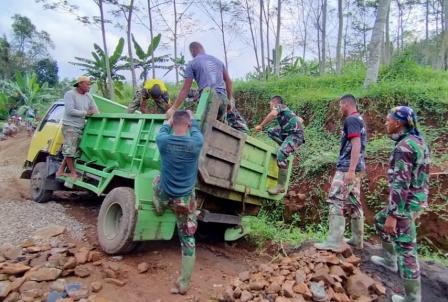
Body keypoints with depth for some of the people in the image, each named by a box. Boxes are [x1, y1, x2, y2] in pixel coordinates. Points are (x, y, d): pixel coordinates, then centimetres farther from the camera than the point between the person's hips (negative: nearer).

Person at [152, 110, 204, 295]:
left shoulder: (164, 141, -12)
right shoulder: (196, 143, -14)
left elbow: (162, 131, 14)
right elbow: (196, 131, 10)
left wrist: (168, 121, 34)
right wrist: (192, 118, 30)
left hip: (164, 195, 2)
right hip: (185, 200, -1)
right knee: (188, 240, 10)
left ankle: (159, 208, 56)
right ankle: (183, 284, 17)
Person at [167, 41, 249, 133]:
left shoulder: (192, 64, 9)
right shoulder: (217, 60, 24)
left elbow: (185, 89, 3)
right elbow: (229, 81, 23)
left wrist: (173, 108, 6)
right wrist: (229, 100, 29)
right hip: (223, 97, 5)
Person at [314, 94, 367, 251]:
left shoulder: (351, 120, -11)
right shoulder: (359, 119, 19)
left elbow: (356, 144, -21)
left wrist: (350, 170, -26)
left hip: (347, 167, -10)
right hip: (356, 167, 10)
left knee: (336, 202, -9)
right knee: (354, 203, 13)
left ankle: (334, 242, -8)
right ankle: (357, 239, 20)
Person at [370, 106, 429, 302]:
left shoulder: (403, 147, -24)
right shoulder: (418, 141, 8)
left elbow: (400, 184, -27)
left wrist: (393, 215, -24)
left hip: (406, 203, -10)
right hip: (416, 200, 10)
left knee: (405, 249, 0)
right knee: (380, 221, 29)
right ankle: (390, 260, 43)